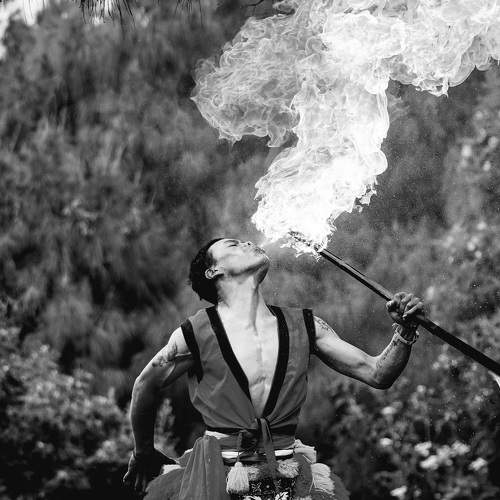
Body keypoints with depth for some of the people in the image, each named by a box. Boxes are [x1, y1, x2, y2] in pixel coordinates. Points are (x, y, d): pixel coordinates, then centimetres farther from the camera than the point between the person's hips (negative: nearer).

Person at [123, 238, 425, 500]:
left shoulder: (303, 326, 2)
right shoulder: (197, 333, -7)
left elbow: (377, 374, 2)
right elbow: (146, 387, 9)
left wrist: (405, 331, -15)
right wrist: (143, 454, 21)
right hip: (218, 473, -3)